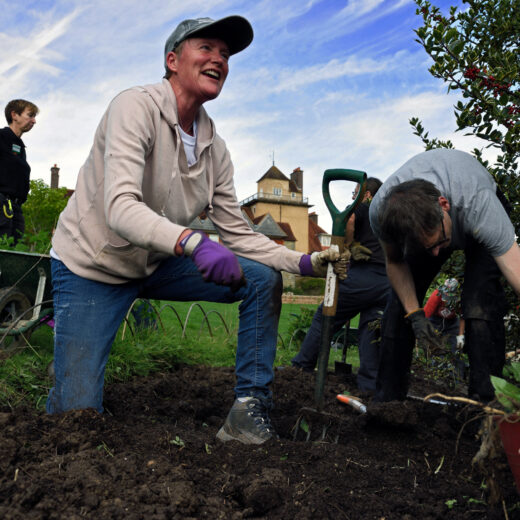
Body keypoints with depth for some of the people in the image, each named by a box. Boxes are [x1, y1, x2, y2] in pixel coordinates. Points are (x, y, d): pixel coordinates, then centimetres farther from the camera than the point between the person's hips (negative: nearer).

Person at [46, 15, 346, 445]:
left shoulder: (214, 148, -1)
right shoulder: (137, 107, -20)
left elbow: (237, 233, -2)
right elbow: (120, 207, -34)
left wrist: (304, 262, -15)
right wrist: (193, 242, -50)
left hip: (155, 264, 6)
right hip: (92, 267, -6)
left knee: (264, 279, -8)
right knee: (79, 412, -11)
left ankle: (250, 412, -4)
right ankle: (66, 356, 24)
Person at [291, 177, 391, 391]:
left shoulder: (363, 207, 7)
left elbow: (348, 219, -17)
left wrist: (349, 246, -5)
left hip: (362, 275, -6)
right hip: (387, 283, 6)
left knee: (325, 317, 5)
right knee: (371, 330, 7)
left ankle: (301, 366, 12)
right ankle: (369, 386, 3)